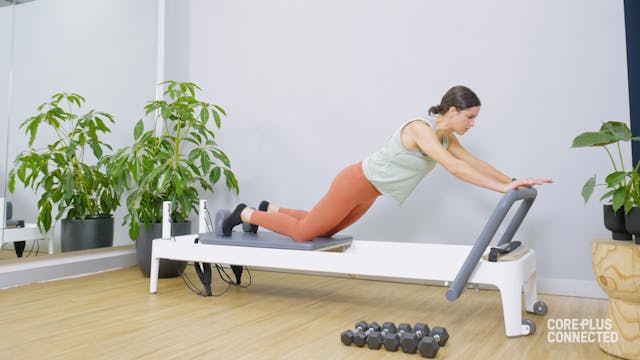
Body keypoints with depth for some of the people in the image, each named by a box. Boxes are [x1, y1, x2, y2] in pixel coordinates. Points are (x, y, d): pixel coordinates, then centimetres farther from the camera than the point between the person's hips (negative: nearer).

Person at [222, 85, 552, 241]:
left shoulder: (446, 136, 3)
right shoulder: (420, 129, -26)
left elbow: (473, 162, 7)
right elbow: (455, 169, -34)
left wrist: (513, 181, 0)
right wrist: (503, 188, -33)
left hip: (367, 191, 9)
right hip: (355, 183, -9)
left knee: (323, 232, 23)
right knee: (303, 233, 3)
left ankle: (271, 210, 36)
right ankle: (246, 214, 20)